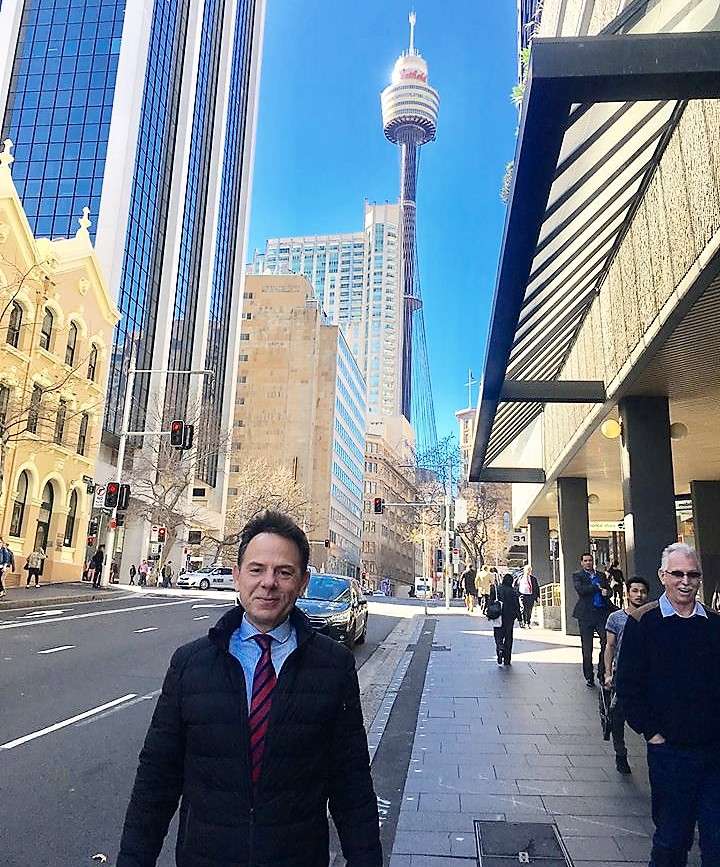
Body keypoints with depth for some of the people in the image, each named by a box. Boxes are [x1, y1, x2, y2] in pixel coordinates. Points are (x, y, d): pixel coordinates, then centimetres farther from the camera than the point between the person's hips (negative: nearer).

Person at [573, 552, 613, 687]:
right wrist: (597, 587, -6)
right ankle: (589, 677, 13)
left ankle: (602, 673, 5)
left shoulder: (601, 576, 18)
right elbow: (580, 590, -11)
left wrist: (606, 592, -13)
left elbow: (608, 590, 10)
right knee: (587, 648, 3)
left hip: (602, 613, 3)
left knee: (606, 643, -8)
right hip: (586, 614, -2)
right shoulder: (577, 576, 6)